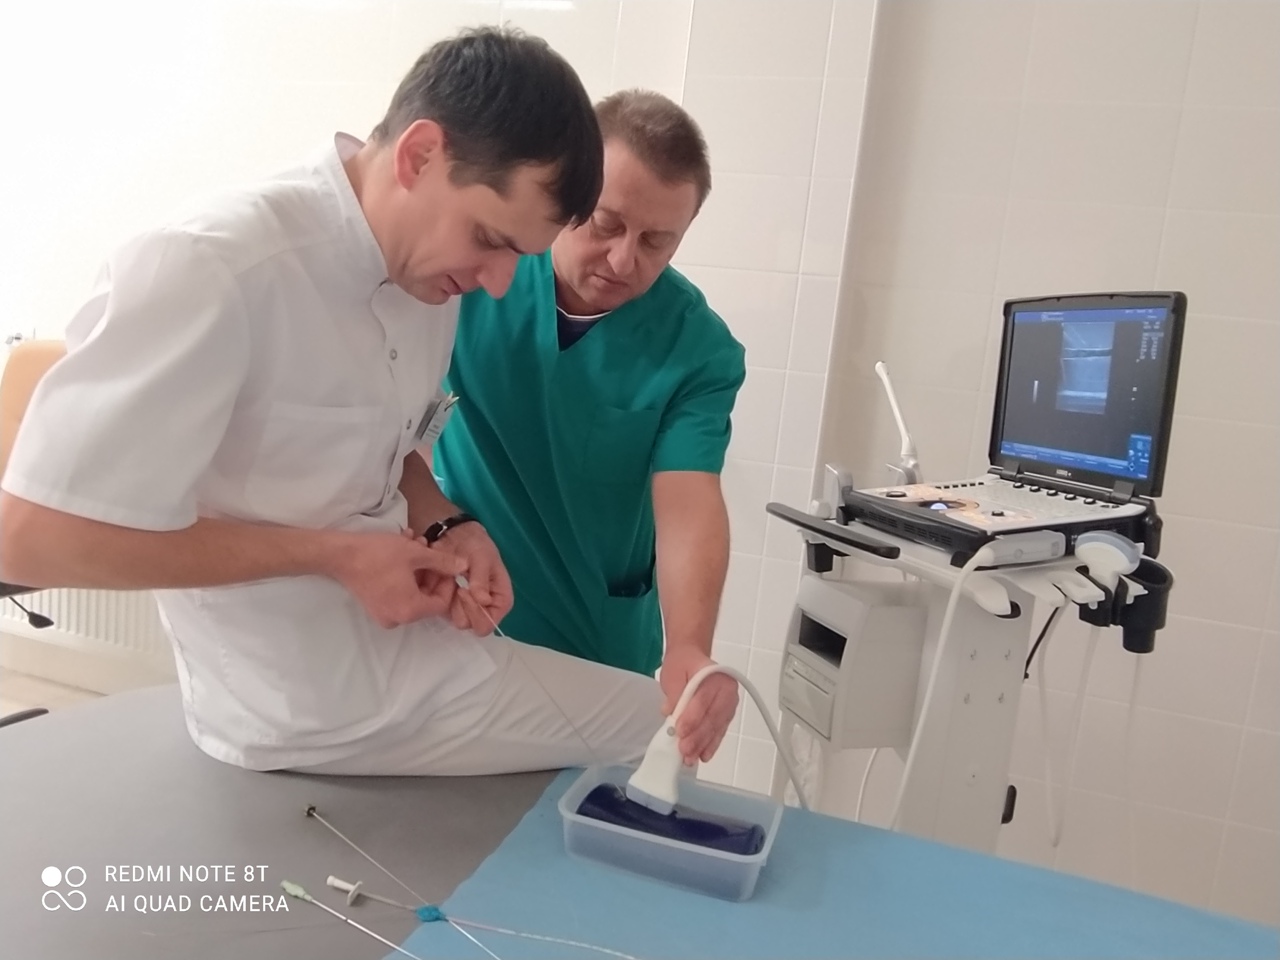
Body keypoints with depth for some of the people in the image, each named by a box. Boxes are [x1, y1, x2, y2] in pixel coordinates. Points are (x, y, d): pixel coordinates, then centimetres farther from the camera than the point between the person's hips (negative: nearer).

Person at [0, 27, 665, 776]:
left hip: (404, 645, 7)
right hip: (311, 707, -7)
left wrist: (447, 530, -9)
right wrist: (331, 555, -23)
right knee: (658, 727, 0)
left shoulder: (427, 267, -3)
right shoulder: (211, 273, -27)